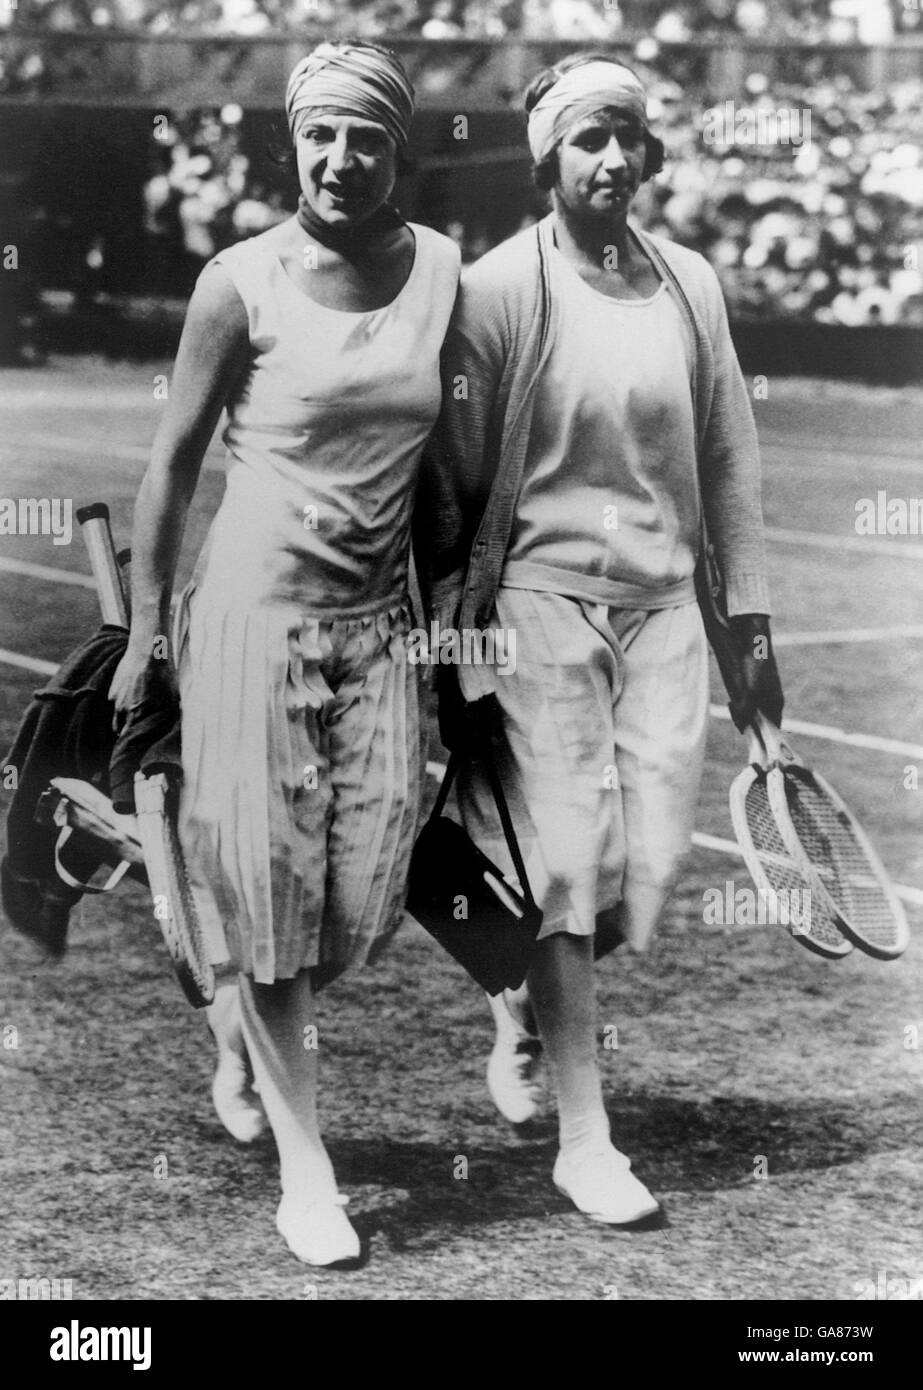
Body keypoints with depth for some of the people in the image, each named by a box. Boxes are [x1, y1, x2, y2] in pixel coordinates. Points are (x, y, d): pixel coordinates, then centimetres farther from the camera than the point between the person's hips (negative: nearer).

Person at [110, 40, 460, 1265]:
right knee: (266, 875, -2)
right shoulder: (244, 282, -7)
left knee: (369, 888, 0)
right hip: (256, 609, -3)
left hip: (379, 619, 3)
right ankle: (304, 1163, 10)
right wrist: (147, 632, -1)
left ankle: (244, 1020, 34)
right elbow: (174, 459, -1)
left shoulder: (442, 268, 2)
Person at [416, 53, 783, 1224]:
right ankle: (583, 1140, 4)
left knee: (651, 854, 2)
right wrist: (447, 633, 0)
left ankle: (526, 1004, 34)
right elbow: (454, 476, -2)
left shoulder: (688, 284, 6)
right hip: (540, 598, -4)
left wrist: (749, 620, 11)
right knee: (568, 854, -4)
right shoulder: (498, 291, -6)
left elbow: (727, 459, 11)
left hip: (662, 601, 4)